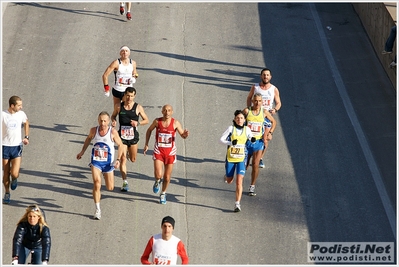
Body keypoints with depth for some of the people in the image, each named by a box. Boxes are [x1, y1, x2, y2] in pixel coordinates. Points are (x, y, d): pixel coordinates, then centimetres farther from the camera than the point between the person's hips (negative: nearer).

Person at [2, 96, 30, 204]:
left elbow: (26, 123, 20)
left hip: (17, 146, 1)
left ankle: (14, 179, 24)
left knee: (14, 174, -12)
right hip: (5, 146, -1)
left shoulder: (21, 114, -2)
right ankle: (7, 193, 27)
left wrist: (26, 137, 11)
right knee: (6, 173, 8)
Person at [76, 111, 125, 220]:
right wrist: (82, 152, 20)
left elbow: (120, 145, -3)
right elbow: (88, 139, 15)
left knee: (110, 188, 11)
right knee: (96, 183, -19)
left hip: (108, 162, 0)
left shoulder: (113, 132, -14)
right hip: (95, 162, 0)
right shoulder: (94, 130, -7)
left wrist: (118, 159, -13)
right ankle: (98, 209, -12)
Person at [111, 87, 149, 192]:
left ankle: (129, 152, 50)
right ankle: (125, 182, -2)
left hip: (133, 136, 0)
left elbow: (146, 120, 2)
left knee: (133, 159, 12)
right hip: (122, 136, 0)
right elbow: (113, 116, 14)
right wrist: (113, 121, -9)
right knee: (123, 160, -7)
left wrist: (138, 123, -18)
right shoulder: (118, 106, -3)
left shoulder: (138, 107, -6)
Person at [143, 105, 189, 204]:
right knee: (158, 175, -16)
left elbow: (183, 135, -7)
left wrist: (185, 134, -32)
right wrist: (146, 144, 10)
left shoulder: (175, 123, -9)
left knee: (167, 177, 8)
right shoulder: (157, 121, -7)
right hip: (158, 151, 0)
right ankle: (158, 181, 22)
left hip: (170, 152, 0)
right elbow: (149, 130, 11)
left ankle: (163, 194, 34)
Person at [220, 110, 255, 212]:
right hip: (230, 158, 0)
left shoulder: (247, 129, -2)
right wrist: (231, 143, -24)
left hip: (241, 159, 0)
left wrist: (253, 140, -12)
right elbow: (221, 139, -7)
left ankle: (237, 204, -10)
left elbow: (250, 138, 13)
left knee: (239, 182, -12)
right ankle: (227, 176, 53)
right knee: (229, 181, 14)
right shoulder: (231, 128, -8)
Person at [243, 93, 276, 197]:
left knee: (255, 165, -7)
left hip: (258, 141, 0)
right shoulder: (247, 111, -6)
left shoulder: (264, 112, -2)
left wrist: (270, 133, 1)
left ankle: (252, 187, 5)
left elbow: (274, 122, 13)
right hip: (247, 141, 0)